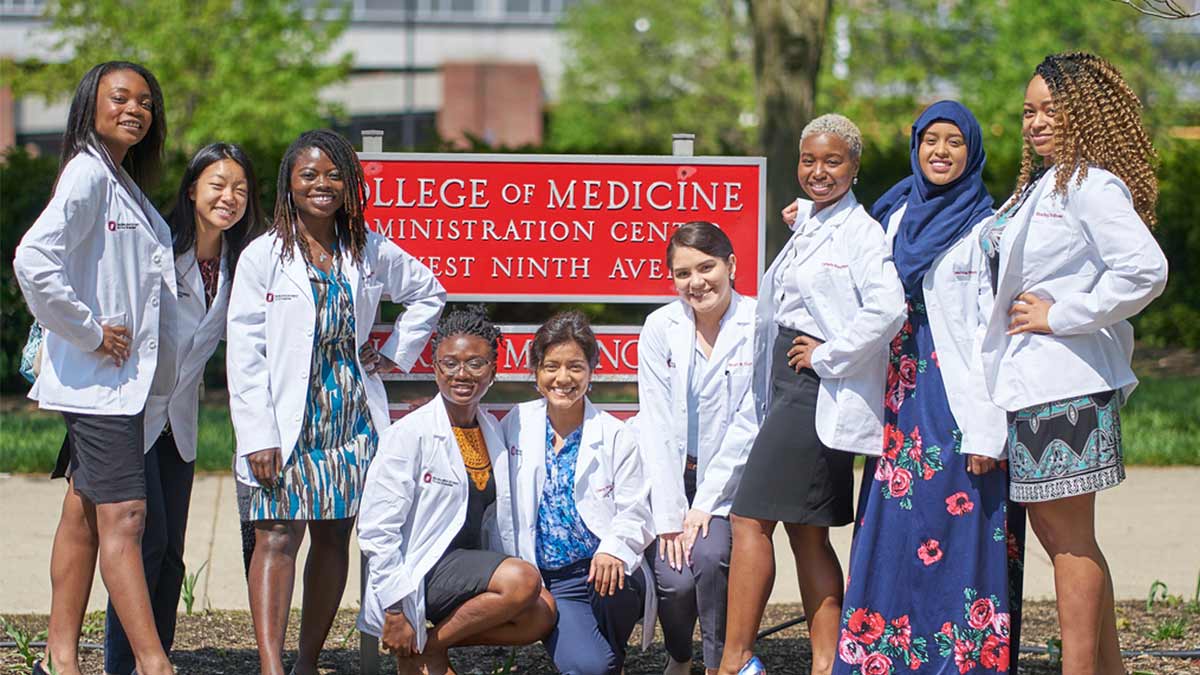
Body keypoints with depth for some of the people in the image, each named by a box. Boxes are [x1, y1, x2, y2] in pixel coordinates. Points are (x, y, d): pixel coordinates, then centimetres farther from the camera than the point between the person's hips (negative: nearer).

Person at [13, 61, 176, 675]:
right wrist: (89, 333, -19)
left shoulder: (126, 183, 16)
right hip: (98, 379, -9)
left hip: (123, 377, 9)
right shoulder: (88, 173, -13)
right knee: (122, 517, -9)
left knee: (83, 513, 10)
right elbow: (33, 260, -26)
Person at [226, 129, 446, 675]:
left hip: (351, 416, 4)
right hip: (288, 419, -4)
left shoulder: (371, 252, 8)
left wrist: (395, 352, 13)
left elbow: (428, 293, 26)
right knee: (277, 535, -12)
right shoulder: (263, 256, -2)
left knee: (334, 537, 5)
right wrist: (257, 437, -12)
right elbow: (245, 353, -5)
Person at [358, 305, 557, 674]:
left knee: (542, 613, -19)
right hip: (420, 571, -7)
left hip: (473, 563, 7)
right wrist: (396, 610, -17)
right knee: (524, 580, -28)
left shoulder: (493, 431, 10)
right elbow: (376, 529, -13)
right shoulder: (410, 433, -10)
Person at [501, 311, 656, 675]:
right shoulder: (516, 426, 6)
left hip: (606, 570, 1)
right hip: (551, 582, 0)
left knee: (611, 578, -36)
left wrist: (614, 549, -25)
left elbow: (635, 512, -4)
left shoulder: (617, 436, 1)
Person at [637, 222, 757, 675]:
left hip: (732, 480, -2)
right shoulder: (661, 327, -3)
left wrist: (706, 503, -14)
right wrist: (669, 517, -12)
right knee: (673, 580, -18)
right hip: (675, 479, 2)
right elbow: (657, 425, -6)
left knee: (710, 556, -28)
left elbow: (749, 425, -11)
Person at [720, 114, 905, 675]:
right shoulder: (804, 225, 16)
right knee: (807, 534, 8)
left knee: (750, 519, -11)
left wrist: (828, 355, -17)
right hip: (790, 388, 9)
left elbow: (887, 308, -25)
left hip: (818, 391, -9)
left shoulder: (861, 232, -11)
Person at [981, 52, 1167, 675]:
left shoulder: (1093, 186, -12)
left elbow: (1145, 270, -25)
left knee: (1070, 540, -5)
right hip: (1029, 382, 10)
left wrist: (1060, 316, -18)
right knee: (1054, 531, 13)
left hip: (1066, 384, -10)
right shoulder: (1041, 187, 17)